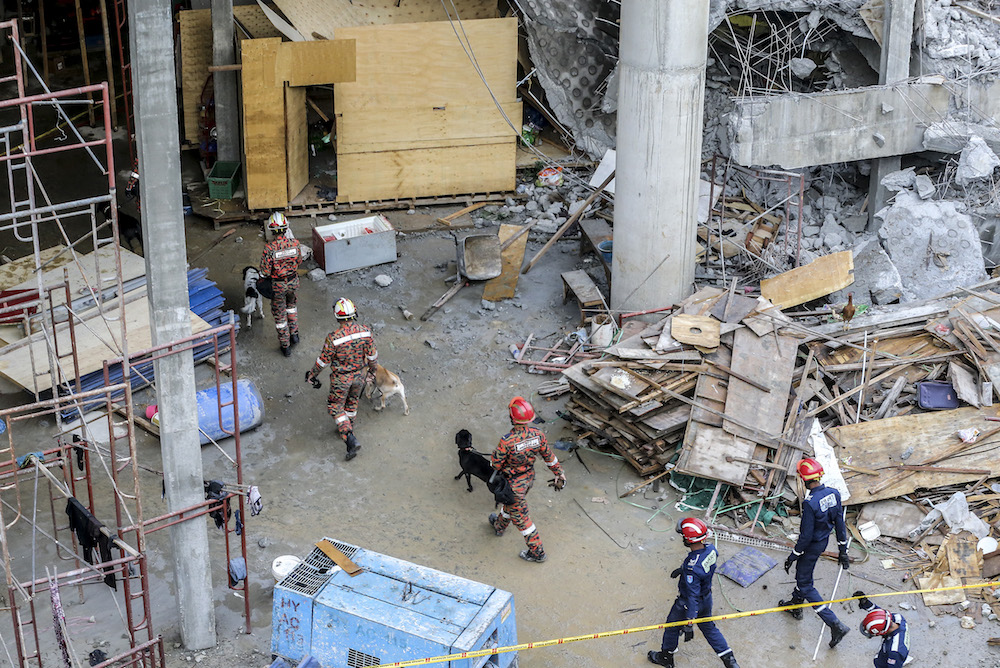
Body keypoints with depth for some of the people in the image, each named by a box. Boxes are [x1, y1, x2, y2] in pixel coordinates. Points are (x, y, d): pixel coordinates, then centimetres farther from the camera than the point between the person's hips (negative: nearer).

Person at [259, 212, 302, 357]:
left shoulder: (269, 247, -27)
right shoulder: (294, 242, -16)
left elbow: (265, 271, -19)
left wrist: (262, 278, 3)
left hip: (278, 285, -3)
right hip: (293, 281, 3)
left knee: (279, 314, 14)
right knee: (291, 305, 34)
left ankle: (285, 346, 24)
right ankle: (294, 333, 35)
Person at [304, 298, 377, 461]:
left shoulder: (333, 338, -30)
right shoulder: (365, 331, -20)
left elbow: (324, 360, -17)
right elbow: (372, 354, -6)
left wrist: (312, 374, 2)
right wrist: (373, 367, 15)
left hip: (341, 378, -4)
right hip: (359, 374, 4)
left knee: (336, 407, 13)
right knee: (352, 400, 29)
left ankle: (350, 439, 0)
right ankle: (348, 427, 49)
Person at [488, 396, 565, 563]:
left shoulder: (507, 441, -35)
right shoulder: (537, 434, -18)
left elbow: (495, 465, -20)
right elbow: (548, 456, -4)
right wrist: (559, 473, 10)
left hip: (514, 483, -6)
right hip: (529, 477, 6)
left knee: (520, 517, 11)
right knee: (511, 503, 32)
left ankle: (537, 552, 22)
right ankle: (499, 526, 59)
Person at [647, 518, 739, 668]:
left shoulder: (692, 567, -39)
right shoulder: (711, 550, -17)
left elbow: (693, 596, -34)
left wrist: (689, 624, -28)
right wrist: (682, 569, 19)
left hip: (687, 603, -7)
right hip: (707, 598, 7)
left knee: (672, 627, 20)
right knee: (708, 627, 27)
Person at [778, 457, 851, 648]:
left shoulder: (810, 503, -33)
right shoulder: (833, 494, -10)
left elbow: (806, 536, -25)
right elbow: (840, 524, 0)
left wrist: (793, 556, -11)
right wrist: (843, 552, 10)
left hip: (811, 546, -8)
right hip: (824, 541, 8)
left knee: (805, 584, 7)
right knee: (803, 573, 30)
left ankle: (835, 624, 2)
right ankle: (795, 605, 52)